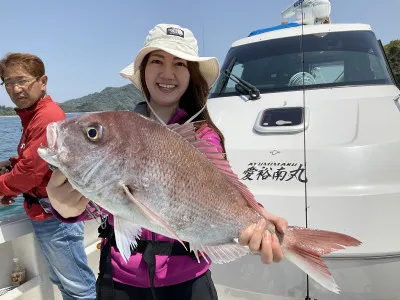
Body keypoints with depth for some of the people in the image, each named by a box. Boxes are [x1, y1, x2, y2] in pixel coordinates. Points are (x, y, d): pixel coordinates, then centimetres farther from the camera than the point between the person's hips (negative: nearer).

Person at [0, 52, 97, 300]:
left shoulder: (47, 117, -22)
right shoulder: (34, 115, 9)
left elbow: (31, 170, -22)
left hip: (55, 215, -10)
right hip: (48, 214, 10)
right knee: (61, 280, 25)